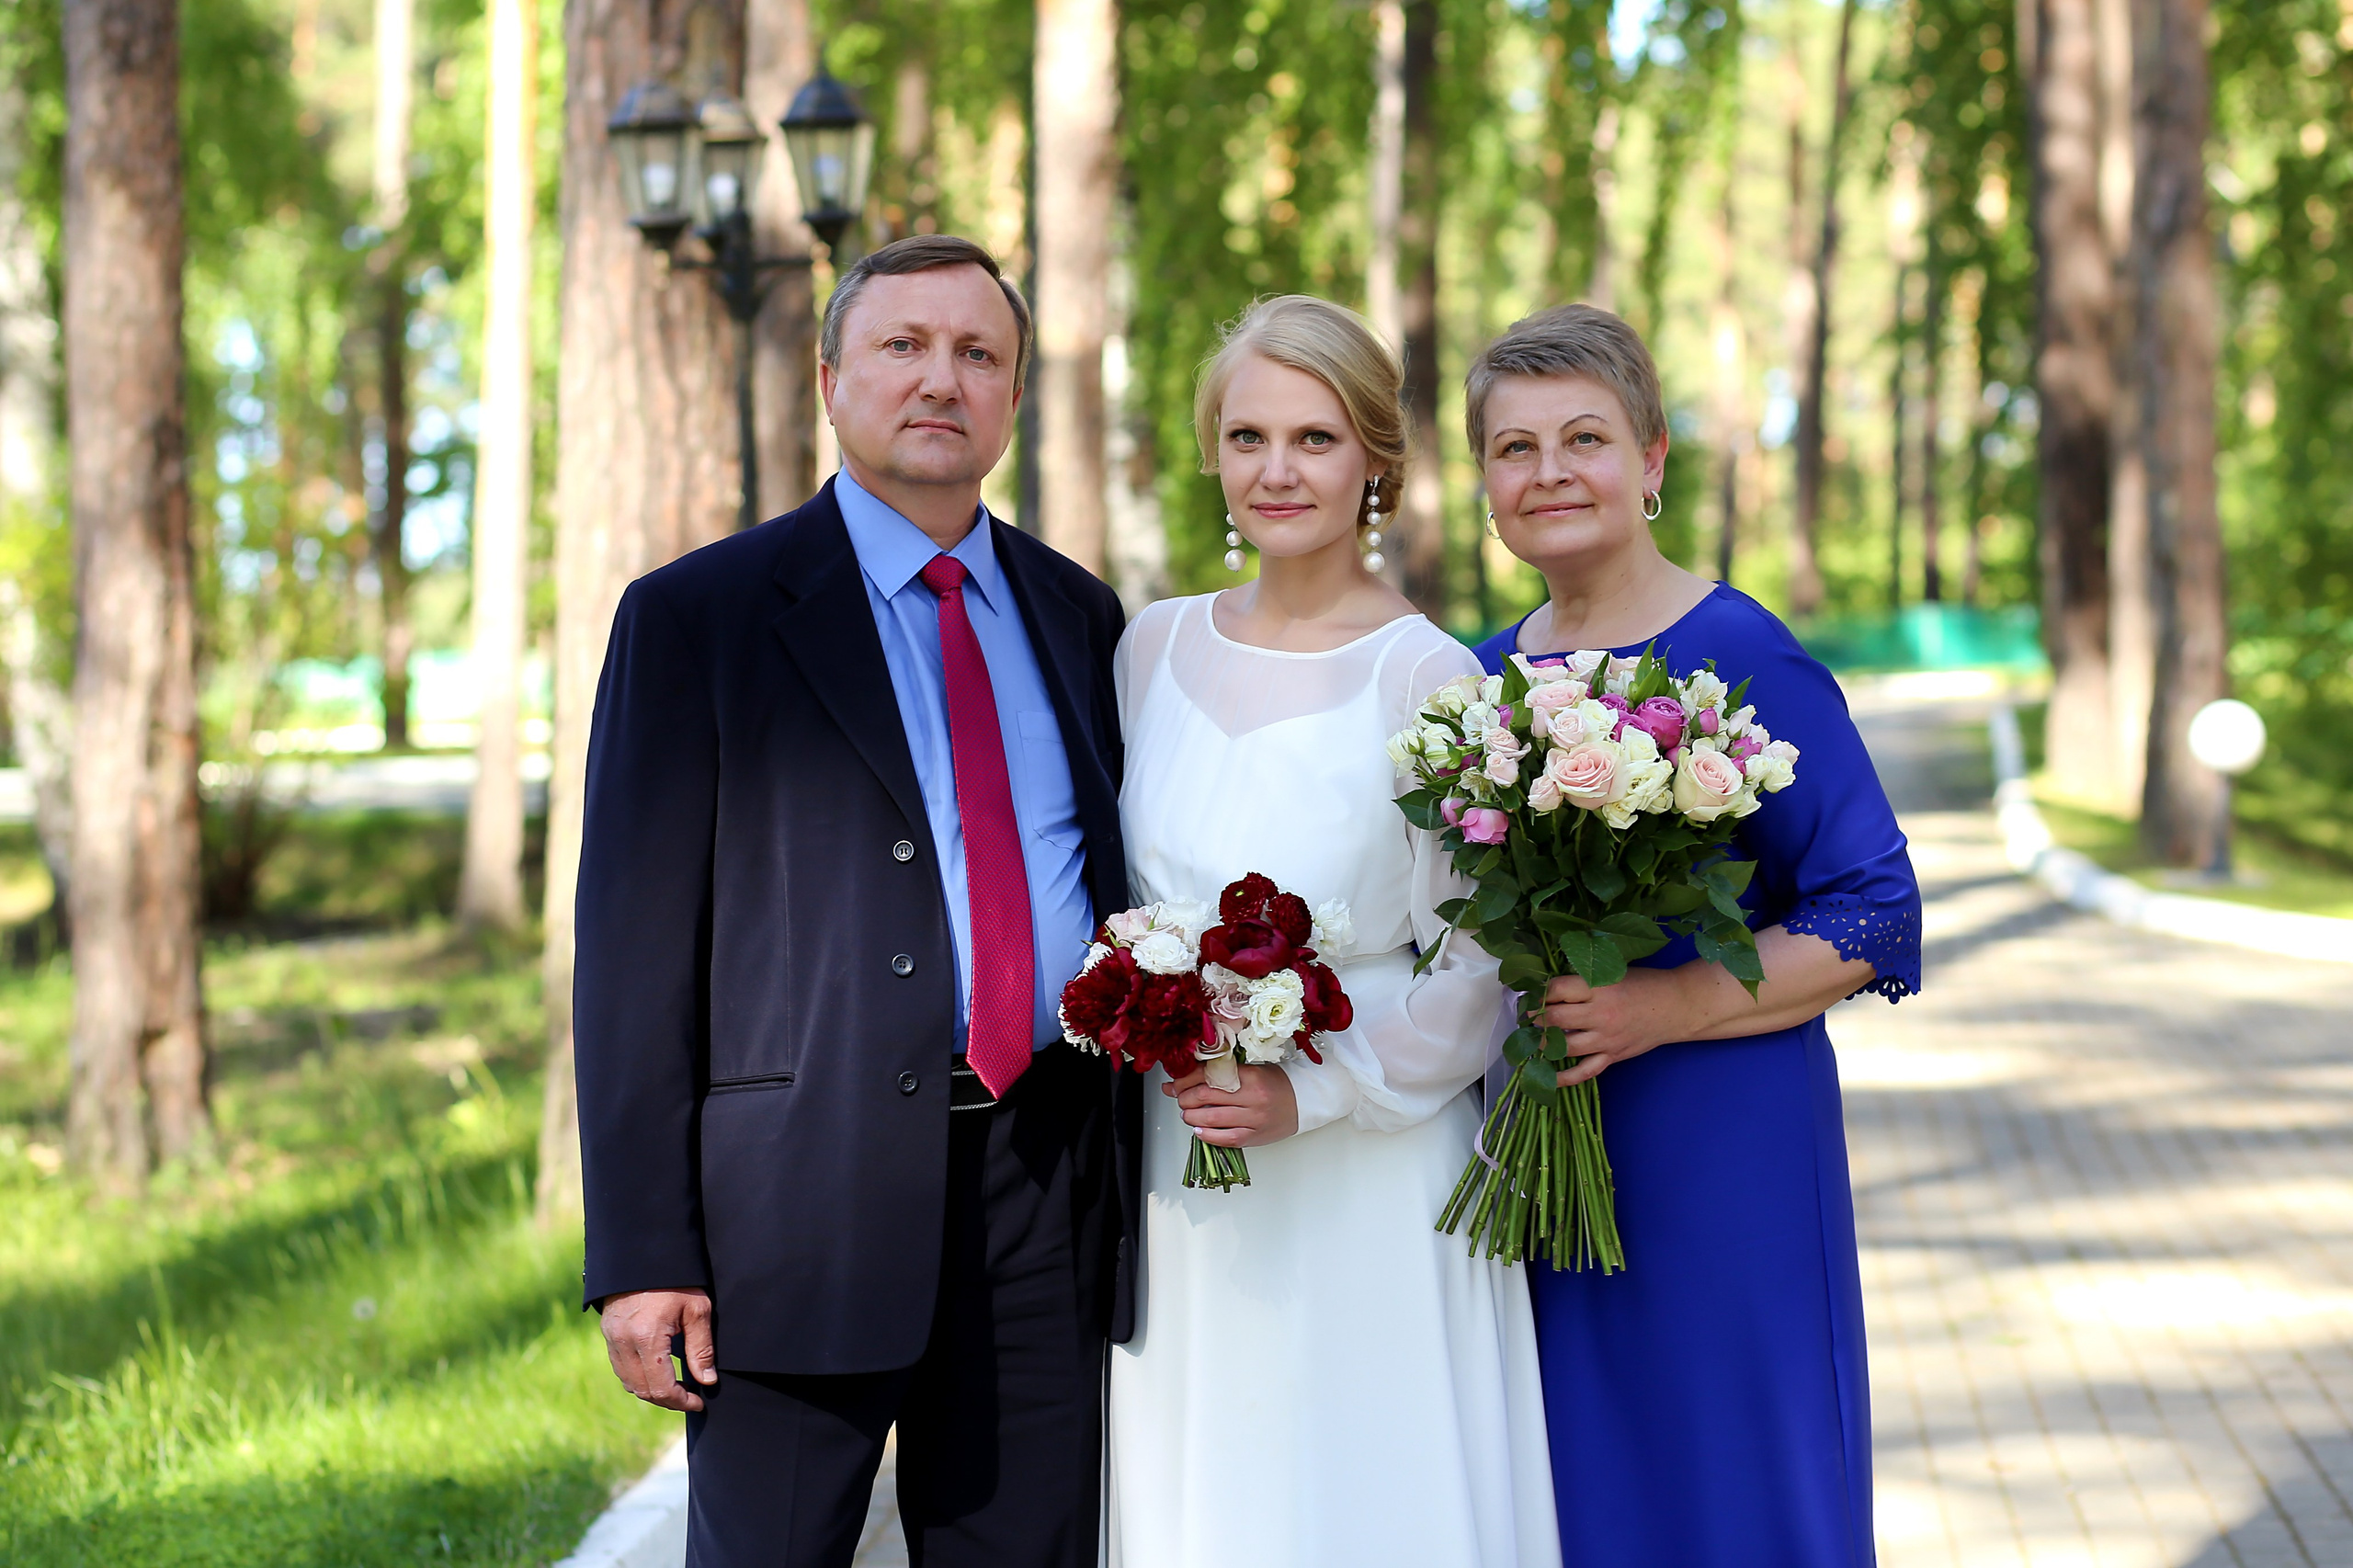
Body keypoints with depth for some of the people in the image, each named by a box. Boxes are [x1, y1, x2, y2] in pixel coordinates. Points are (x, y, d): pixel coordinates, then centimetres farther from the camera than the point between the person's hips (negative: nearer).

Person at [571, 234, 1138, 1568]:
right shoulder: (697, 618, 0)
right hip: (803, 1196, -4)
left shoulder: (1080, 618, 13)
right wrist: (641, 1254, -11)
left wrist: (1132, 1190, 10)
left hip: (1048, 1204, 4)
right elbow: (635, 945, -5)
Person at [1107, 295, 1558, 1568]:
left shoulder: (1429, 679, -10)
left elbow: (1472, 968, -8)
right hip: (1184, 1188, 4)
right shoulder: (1156, 648, 6)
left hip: (1372, 1187, -4)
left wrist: (1314, 1092, -17)